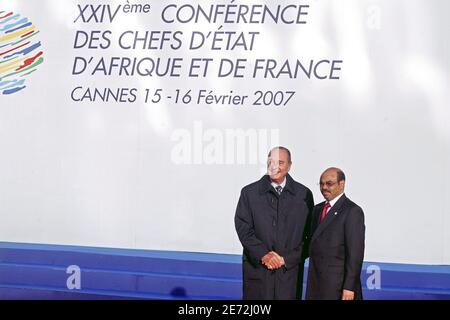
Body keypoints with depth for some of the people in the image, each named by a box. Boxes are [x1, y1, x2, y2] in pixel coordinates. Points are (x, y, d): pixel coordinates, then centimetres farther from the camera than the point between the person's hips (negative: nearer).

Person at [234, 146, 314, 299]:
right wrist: (263, 254, -12)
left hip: (289, 270, 0)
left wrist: (286, 259, -6)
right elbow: (243, 228, -1)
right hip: (257, 269, 0)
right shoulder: (249, 192, 5)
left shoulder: (304, 194, 6)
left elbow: (308, 235, 3)